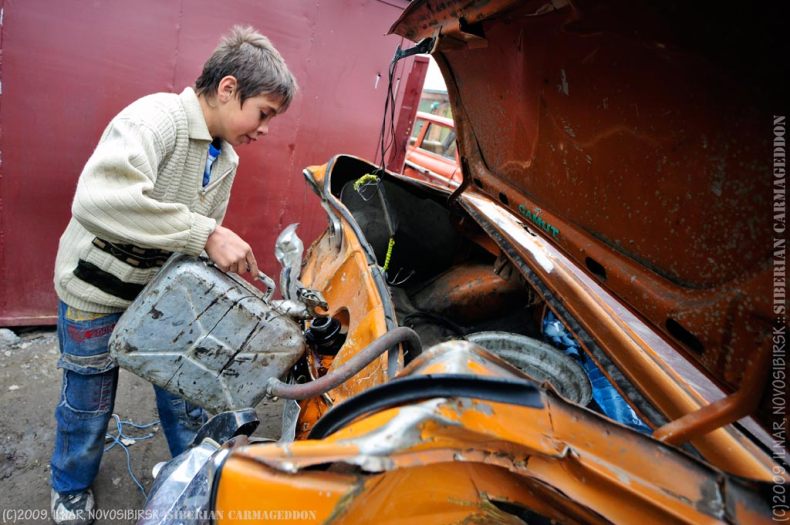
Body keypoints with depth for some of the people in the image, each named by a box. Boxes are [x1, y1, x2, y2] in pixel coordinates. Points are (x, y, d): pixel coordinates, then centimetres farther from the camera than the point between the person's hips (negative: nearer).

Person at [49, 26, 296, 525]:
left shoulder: (226, 159, 0)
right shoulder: (156, 118, -25)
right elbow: (98, 198, -43)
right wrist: (206, 234, -43)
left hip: (163, 292, 6)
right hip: (98, 291, -6)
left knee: (183, 391, 16)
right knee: (89, 404, 15)